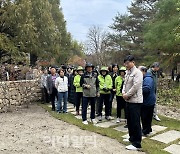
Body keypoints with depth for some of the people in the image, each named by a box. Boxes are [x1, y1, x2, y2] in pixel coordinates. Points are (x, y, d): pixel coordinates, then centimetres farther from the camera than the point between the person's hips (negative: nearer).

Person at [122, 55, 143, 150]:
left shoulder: (137, 72, -13)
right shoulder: (127, 72, 14)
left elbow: (135, 86, -20)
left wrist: (127, 95, -13)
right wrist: (123, 92, -1)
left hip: (135, 101, -9)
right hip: (128, 100, 9)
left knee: (135, 122, -5)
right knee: (129, 121, 18)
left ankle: (137, 144, 3)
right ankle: (132, 138, 34)